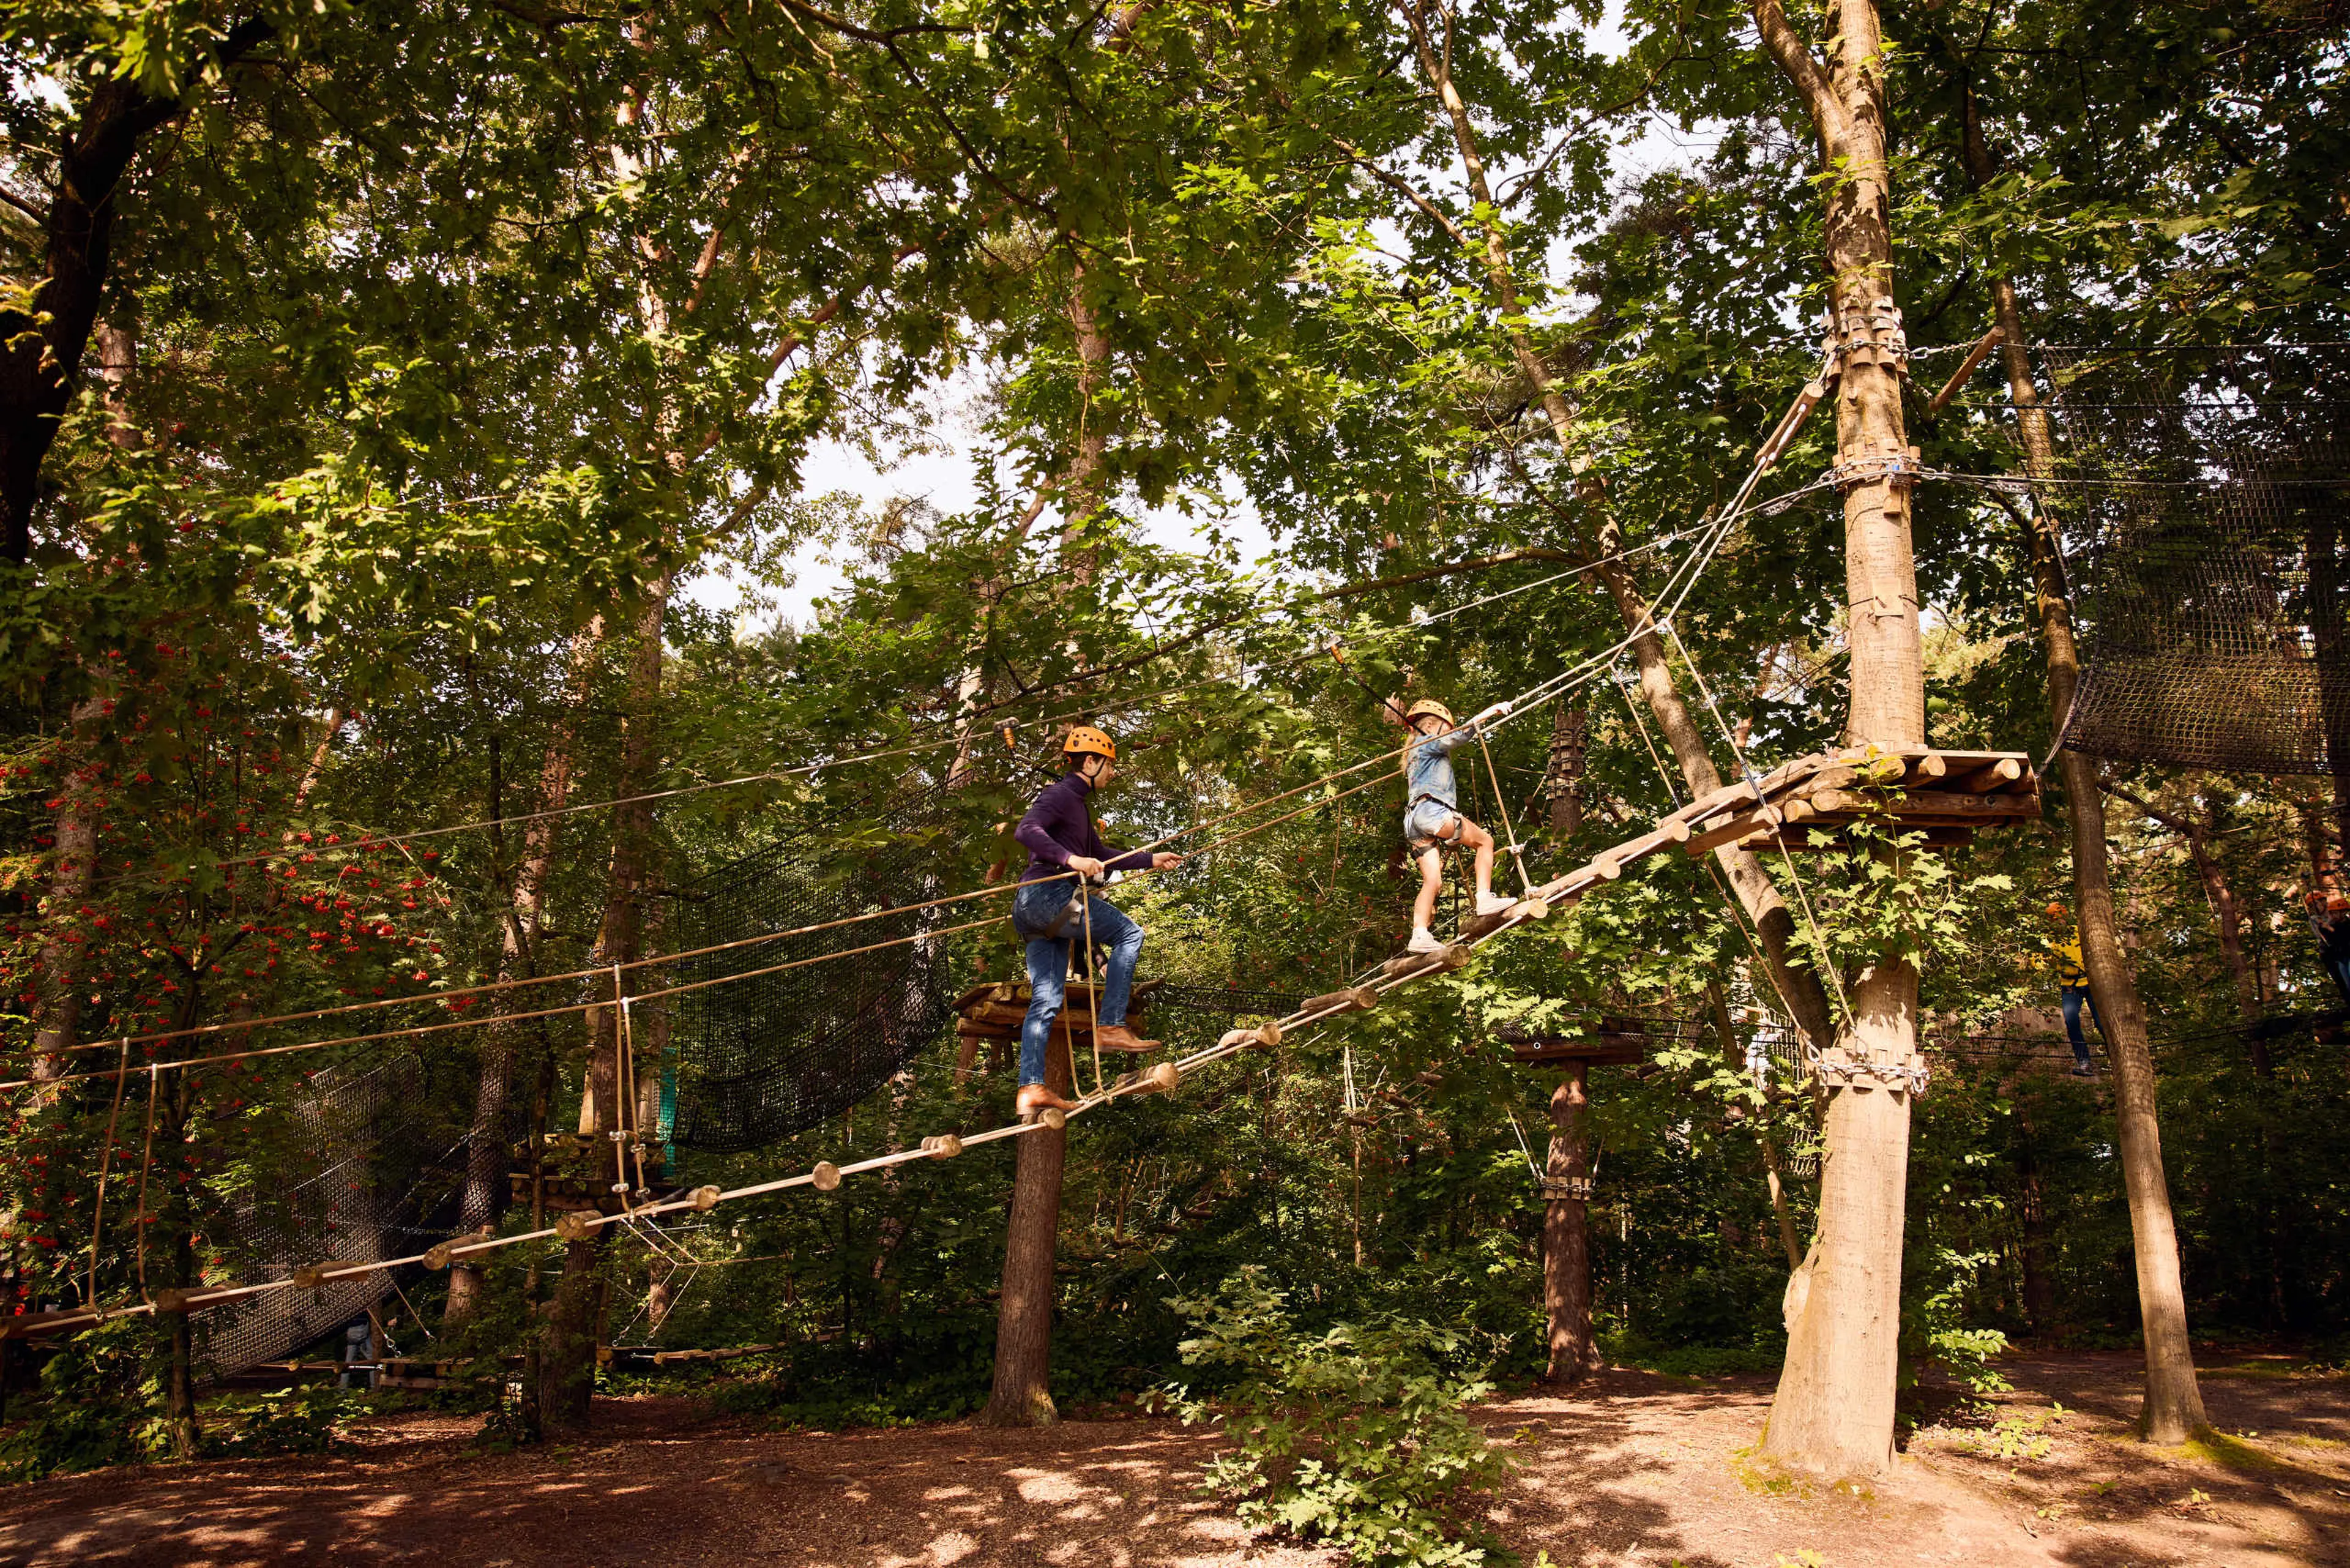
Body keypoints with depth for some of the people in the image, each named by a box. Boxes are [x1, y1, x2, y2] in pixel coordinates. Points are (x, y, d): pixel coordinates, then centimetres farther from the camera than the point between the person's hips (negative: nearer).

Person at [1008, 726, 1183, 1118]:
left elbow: (1101, 857, 34)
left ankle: (1031, 1090, -1)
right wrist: (1071, 859, -31)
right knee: (1129, 934, -5)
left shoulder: (1078, 803, 27)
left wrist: (1150, 860, 34)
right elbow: (1026, 830, -21)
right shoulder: (1061, 794, -5)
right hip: (1050, 895, -10)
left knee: (1046, 1002, 4)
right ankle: (1110, 1026, -11)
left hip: (1033, 910, 10)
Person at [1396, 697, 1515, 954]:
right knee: (1485, 841, 0)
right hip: (1430, 810, -9)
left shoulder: (1416, 753, 34)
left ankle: (1419, 936, -13)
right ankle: (1484, 898, -12)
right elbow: (1459, 736, -9)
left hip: (1414, 823, 9)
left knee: (1433, 882, 0)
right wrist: (1488, 713, -10)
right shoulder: (1427, 744, 7)